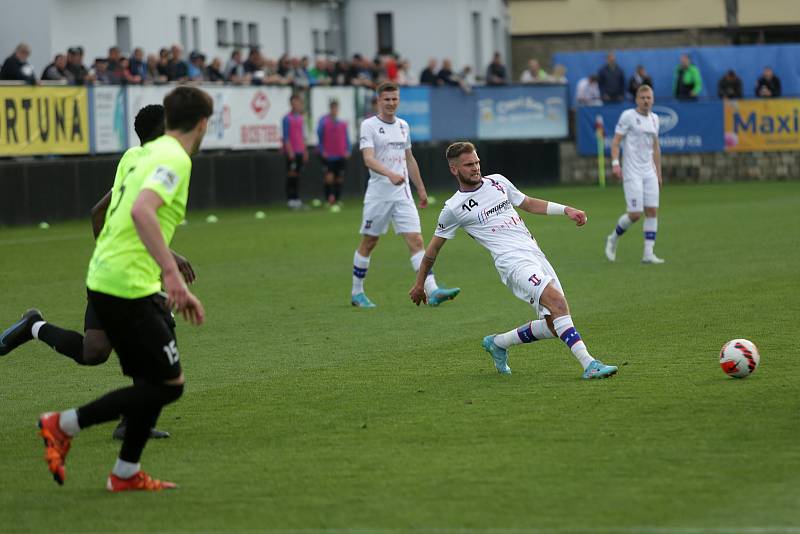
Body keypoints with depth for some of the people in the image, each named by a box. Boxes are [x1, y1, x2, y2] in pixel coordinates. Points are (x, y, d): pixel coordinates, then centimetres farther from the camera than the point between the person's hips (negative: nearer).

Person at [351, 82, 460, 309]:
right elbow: (368, 159, -19)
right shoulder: (369, 126, -6)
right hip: (378, 194, -4)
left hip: (402, 194, 5)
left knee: (416, 241, -7)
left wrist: (421, 189, 23)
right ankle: (357, 292, 20)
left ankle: (432, 291, -16)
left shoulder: (403, 125, 13)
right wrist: (390, 174, -36)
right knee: (368, 243, 6)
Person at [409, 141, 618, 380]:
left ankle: (498, 343, 21)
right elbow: (434, 247, 12)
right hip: (512, 261, -7)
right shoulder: (454, 208, 2)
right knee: (556, 300, -28)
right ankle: (589, 364, -34)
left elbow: (529, 204, 28)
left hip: (535, 254, 7)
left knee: (554, 326, -1)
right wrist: (419, 284, 20)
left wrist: (566, 210, 15)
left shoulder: (497, 182, 16)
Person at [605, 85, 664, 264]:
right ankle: (613, 239, 16)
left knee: (652, 212, -2)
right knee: (635, 214, -10)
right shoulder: (628, 116, -6)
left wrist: (659, 173, 19)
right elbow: (616, 142, -8)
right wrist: (615, 163, -21)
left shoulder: (654, 118, 13)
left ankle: (648, 253, 1)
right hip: (632, 173, -6)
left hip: (649, 173, 6)